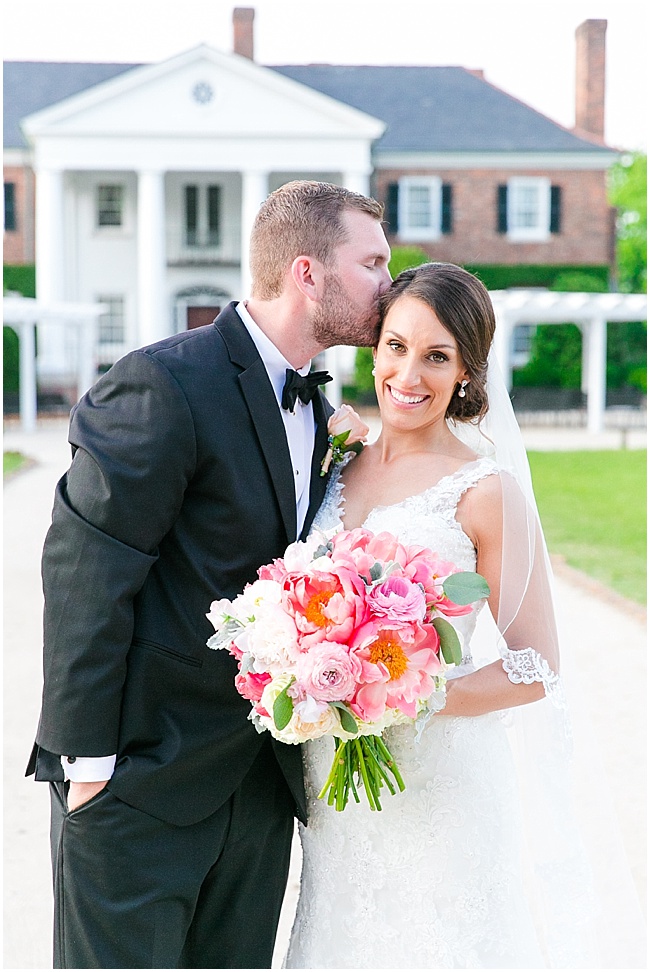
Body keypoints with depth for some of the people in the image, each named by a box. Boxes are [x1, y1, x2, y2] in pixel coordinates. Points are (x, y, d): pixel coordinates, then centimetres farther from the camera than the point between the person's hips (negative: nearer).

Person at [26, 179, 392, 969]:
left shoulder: (315, 409, 10)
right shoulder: (164, 386, -16)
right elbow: (84, 577, -18)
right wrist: (88, 760, -17)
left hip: (259, 782, 8)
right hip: (139, 779, -7)